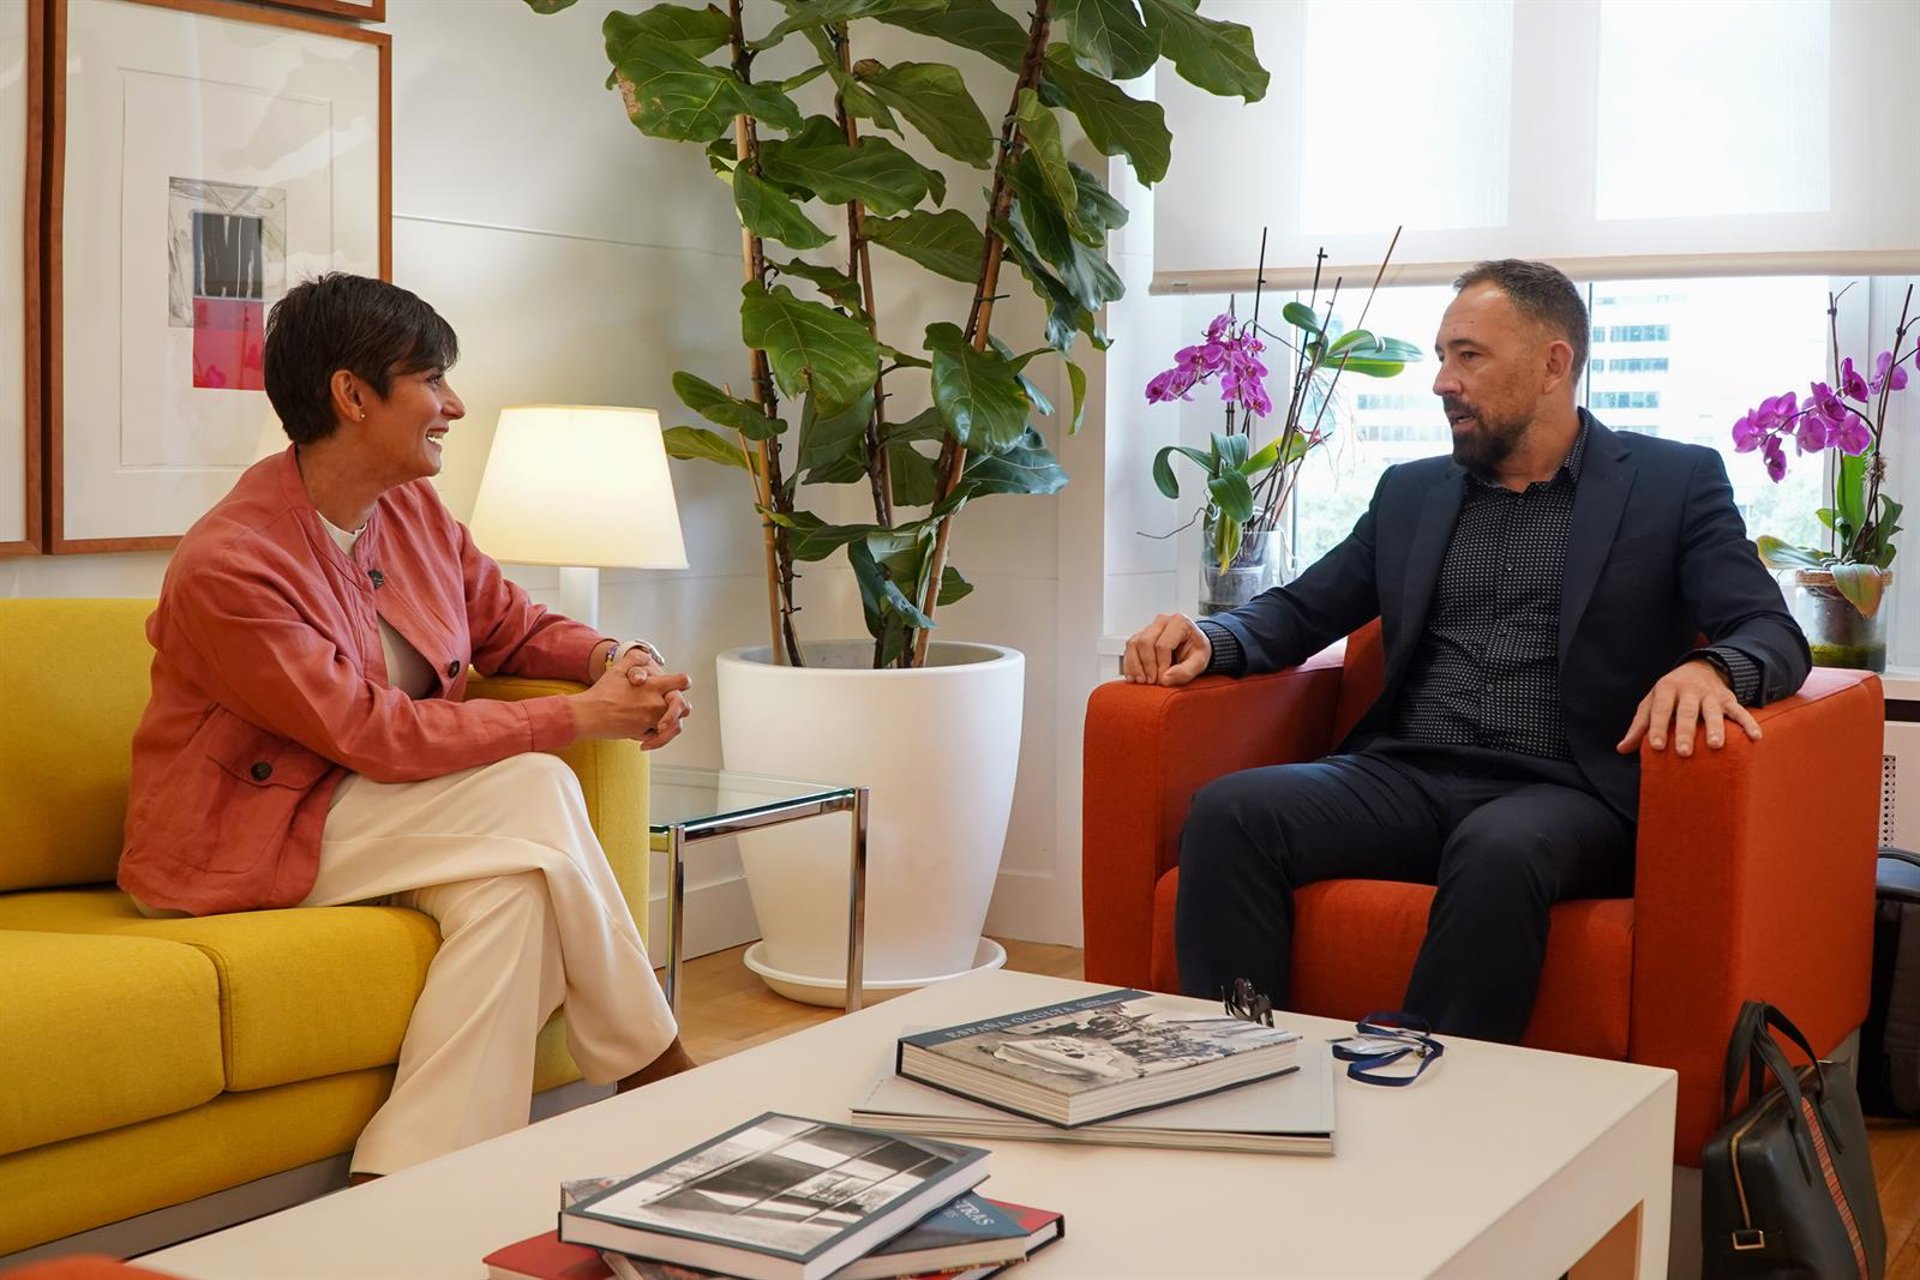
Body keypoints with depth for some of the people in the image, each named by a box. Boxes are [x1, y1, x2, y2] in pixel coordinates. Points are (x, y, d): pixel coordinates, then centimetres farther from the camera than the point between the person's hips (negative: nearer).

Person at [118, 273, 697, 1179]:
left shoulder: (412, 510, 2)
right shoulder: (227, 566, -22)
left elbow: (514, 626, 12)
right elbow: (378, 734, -25)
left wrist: (614, 660, -12)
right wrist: (585, 716, -24)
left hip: (380, 816, 7)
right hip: (245, 841, -7)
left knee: (508, 884, -26)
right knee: (529, 791, -25)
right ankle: (655, 1072, -14)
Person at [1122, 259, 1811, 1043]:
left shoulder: (1674, 481, 10)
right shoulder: (1411, 492, 21)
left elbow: (1771, 631, 1)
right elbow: (1301, 610, 22)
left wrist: (1707, 668, -25)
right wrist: (1211, 639, -2)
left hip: (1559, 793, -3)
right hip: (1402, 778, 4)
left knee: (1499, 851, -39)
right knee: (1230, 811, -25)